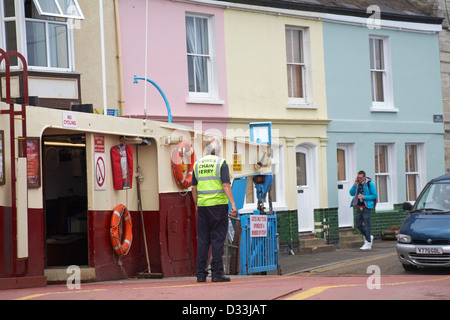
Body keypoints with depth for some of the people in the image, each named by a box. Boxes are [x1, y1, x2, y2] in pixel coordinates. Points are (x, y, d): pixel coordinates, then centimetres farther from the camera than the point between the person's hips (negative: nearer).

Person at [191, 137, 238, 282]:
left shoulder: (198, 164, 9)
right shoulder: (221, 163, -5)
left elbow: (194, 188, 12)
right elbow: (226, 185, -13)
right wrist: (233, 204, -14)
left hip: (202, 205, 4)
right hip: (218, 205, -4)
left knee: (202, 240, 6)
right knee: (217, 239, -1)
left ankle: (201, 274, 6)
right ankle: (217, 273, -3)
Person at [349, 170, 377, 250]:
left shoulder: (369, 184, -7)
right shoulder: (358, 184, 9)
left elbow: (374, 196, -8)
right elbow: (351, 193, 5)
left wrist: (364, 197, -17)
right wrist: (355, 185, -7)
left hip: (366, 207, -6)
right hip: (359, 208, 6)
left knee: (366, 225, -5)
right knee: (358, 224, 8)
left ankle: (368, 243, 2)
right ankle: (369, 237, 27)